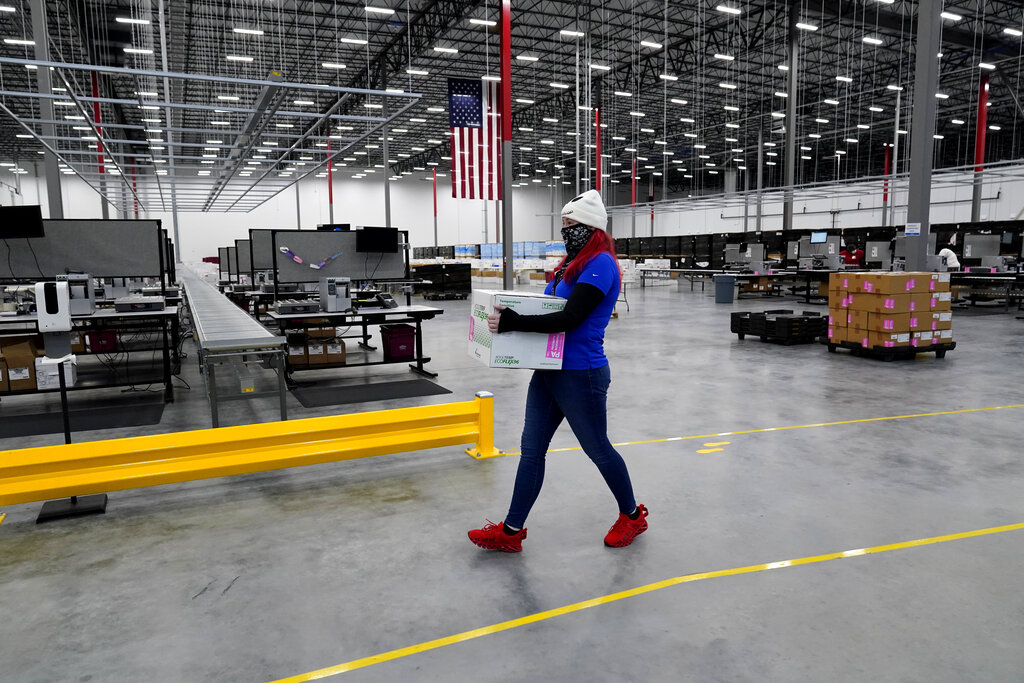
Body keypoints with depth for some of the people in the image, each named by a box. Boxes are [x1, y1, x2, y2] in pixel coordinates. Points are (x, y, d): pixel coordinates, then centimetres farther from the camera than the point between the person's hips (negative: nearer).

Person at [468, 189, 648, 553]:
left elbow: (569, 318, -26)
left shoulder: (600, 263, -16)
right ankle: (511, 531, 18)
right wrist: (509, 315, 4)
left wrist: (510, 323, -29)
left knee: (598, 449, 8)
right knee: (531, 450, 9)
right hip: (549, 371, 9)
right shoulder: (574, 262, 13)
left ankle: (632, 516, 32)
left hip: (580, 376, -9)